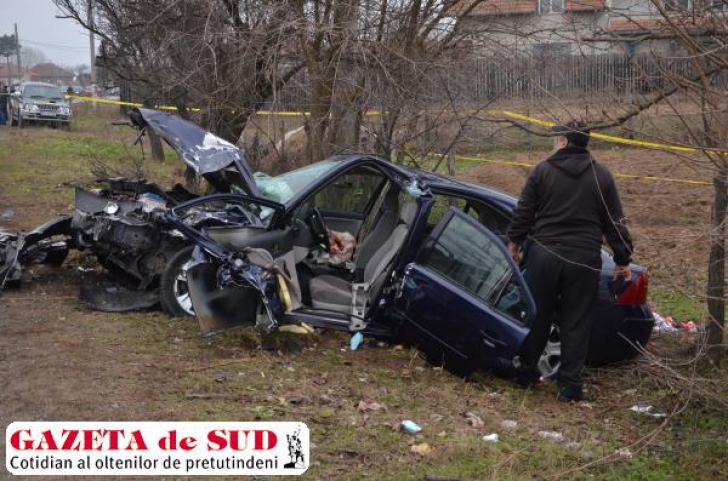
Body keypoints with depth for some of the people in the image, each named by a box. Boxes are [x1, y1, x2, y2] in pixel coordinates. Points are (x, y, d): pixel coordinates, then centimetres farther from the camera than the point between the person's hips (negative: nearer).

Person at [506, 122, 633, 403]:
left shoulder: (542, 171, -1)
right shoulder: (601, 176, 2)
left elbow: (523, 213, 2)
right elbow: (615, 222, 3)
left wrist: (514, 242, 17)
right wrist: (623, 260, 10)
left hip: (544, 255, 0)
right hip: (584, 260, 0)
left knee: (537, 317, 12)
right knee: (576, 322, 5)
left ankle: (526, 374, 22)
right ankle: (570, 386, 6)